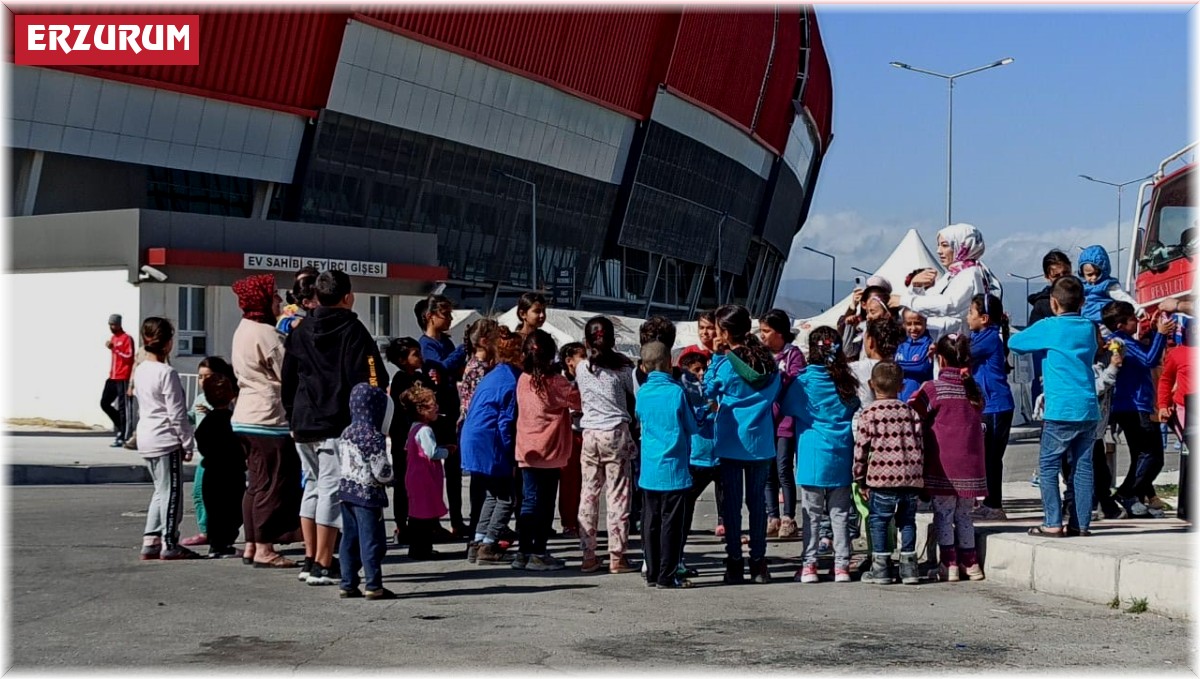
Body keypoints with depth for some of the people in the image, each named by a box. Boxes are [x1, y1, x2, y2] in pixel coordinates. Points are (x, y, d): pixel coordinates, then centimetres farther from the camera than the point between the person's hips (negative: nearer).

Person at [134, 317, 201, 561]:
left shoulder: (141, 370, 10)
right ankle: (169, 544, 4)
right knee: (171, 491, 0)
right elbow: (176, 413, -16)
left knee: (161, 490, 16)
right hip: (166, 440, -8)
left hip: (146, 438, 8)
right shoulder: (167, 373, -16)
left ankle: (150, 541, 14)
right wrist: (188, 442, -8)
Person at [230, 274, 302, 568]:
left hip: (247, 417, 10)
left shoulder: (243, 330, 15)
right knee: (273, 485, -5)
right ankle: (264, 549, -2)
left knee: (256, 483, 14)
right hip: (268, 419, -10)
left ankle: (251, 545, 17)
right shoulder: (266, 333, -15)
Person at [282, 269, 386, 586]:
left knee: (313, 486, 17)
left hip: (303, 425, 6)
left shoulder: (300, 331, 13)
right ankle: (323, 566, -6)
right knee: (332, 490, -4)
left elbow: (287, 379, 17)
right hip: (338, 425, -6)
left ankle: (310, 559, 19)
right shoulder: (353, 331, -5)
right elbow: (370, 381, -12)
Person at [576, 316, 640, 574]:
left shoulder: (581, 368, 5)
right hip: (616, 432, -2)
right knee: (617, 495, 1)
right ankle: (617, 556, 1)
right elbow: (639, 396, -3)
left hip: (590, 434, 3)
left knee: (588, 494, 7)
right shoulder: (623, 367, -2)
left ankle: (588, 555, 10)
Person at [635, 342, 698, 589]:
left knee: (650, 523, 10)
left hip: (649, 471, 5)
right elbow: (693, 428, -1)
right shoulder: (676, 391, -11)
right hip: (674, 469, -5)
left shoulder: (642, 393, 2)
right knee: (671, 524, 0)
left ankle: (653, 573, 16)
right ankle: (667, 576, 1)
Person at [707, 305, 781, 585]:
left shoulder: (725, 364, -13)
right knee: (757, 500, 10)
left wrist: (716, 357, 1)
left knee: (732, 501, 4)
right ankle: (758, 563, 13)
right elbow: (775, 394, 11)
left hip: (731, 443, -4)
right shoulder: (769, 361, 0)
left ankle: (735, 562, 6)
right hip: (761, 442, 4)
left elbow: (708, 390, 2)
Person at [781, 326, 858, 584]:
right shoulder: (847, 382, 3)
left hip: (813, 456, -3)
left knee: (812, 514, 3)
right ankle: (841, 566, 8)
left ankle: (809, 565, 2)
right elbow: (856, 411, 16)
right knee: (840, 513, 8)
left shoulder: (803, 381, -7)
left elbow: (787, 408, 5)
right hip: (842, 456, 3)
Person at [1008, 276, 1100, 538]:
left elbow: (1013, 342, 4)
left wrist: (1037, 343, 23)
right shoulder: (1089, 328, 11)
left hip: (1060, 410, -5)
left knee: (1048, 466, 1)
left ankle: (1053, 523, -3)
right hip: (1089, 410, 5)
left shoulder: (1048, 327, -4)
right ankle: (1081, 523, 10)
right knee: (1083, 466, 8)